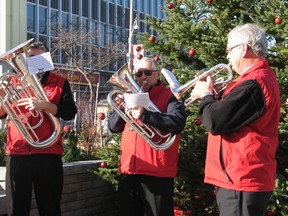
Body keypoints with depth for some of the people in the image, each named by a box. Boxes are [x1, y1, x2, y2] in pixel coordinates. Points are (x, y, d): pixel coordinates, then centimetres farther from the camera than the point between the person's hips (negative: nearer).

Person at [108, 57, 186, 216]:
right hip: (128, 170, 6)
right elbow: (113, 127, 13)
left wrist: (145, 115, -26)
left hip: (157, 172, -5)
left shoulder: (169, 96, 1)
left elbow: (178, 122, -18)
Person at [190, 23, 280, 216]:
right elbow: (230, 113, 21)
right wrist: (211, 96, 7)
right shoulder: (264, 76, 15)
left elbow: (215, 122, -23)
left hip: (241, 181, -11)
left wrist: (206, 95, -5)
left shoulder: (253, 83, -21)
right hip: (246, 178, 11)